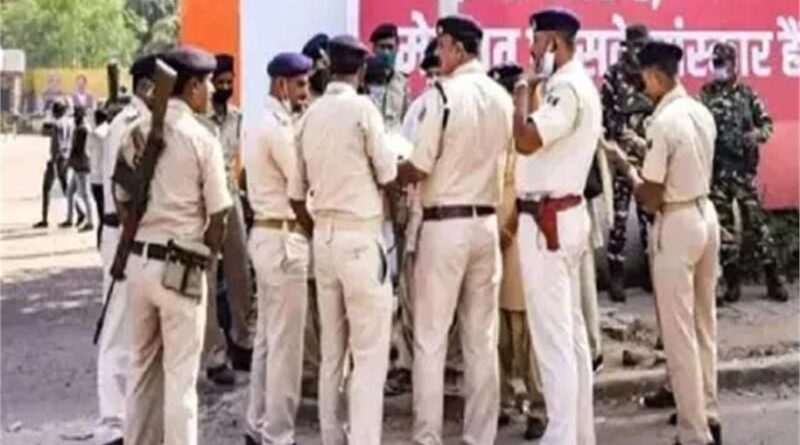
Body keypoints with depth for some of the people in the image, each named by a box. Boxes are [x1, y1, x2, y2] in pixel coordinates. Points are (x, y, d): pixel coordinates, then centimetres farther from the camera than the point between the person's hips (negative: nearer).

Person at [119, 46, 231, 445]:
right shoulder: (201, 139, -10)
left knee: (142, 365, 17)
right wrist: (205, 254, 7)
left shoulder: (136, 134, 5)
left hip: (138, 260, 6)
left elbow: (123, 201, 10)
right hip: (180, 265, -6)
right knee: (180, 374, 2)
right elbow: (218, 215, -8)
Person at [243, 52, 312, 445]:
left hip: (268, 234, 10)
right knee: (285, 342, -5)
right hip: (284, 239, -10)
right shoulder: (277, 127, -17)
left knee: (268, 336, 15)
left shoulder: (266, 123, 16)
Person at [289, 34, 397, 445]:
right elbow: (388, 175, -6)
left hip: (324, 237, 6)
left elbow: (296, 192, 11)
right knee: (370, 352, -3)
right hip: (360, 238, -6)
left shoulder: (311, 114, 8)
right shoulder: (362, 107, -9)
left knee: (333, 351, 13)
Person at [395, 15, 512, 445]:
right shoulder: (502, 98, 6)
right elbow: (497, 159, 11)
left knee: (430, 339, 2)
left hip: (445, 224, -6)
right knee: (482, 338, 10)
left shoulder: (442, 95, -13)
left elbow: (418, 169, -12)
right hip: (486, 222, 6)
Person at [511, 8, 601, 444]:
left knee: (552, 335, -7)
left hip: (547, 219, -11)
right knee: (571, 331, 14)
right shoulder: (579, 84, 16)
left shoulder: (566, 87, -16)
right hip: (566, 215, 11)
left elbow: (526, 140, -27)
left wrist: (522, 92, -13)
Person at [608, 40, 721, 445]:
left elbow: (651, 198, -17)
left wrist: (627, 167, -1)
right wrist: (647, 158, 15)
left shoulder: (663, 123, -19)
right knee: (704, 323, 18)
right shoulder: (702, 113, 6)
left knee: (679, 332, -1)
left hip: (676, 225, -9)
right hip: (705, 215, 9)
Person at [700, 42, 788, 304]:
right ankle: (733, 282, 13)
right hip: (716, 170, 0)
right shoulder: (704, 96, 1)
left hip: (744, 169, 0)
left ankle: (773, 280, 8)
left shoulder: (747, 94, 4)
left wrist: (758, 134, -12)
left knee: (756, 222, 1)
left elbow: (766, 123, 8)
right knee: (723, 225, 5)